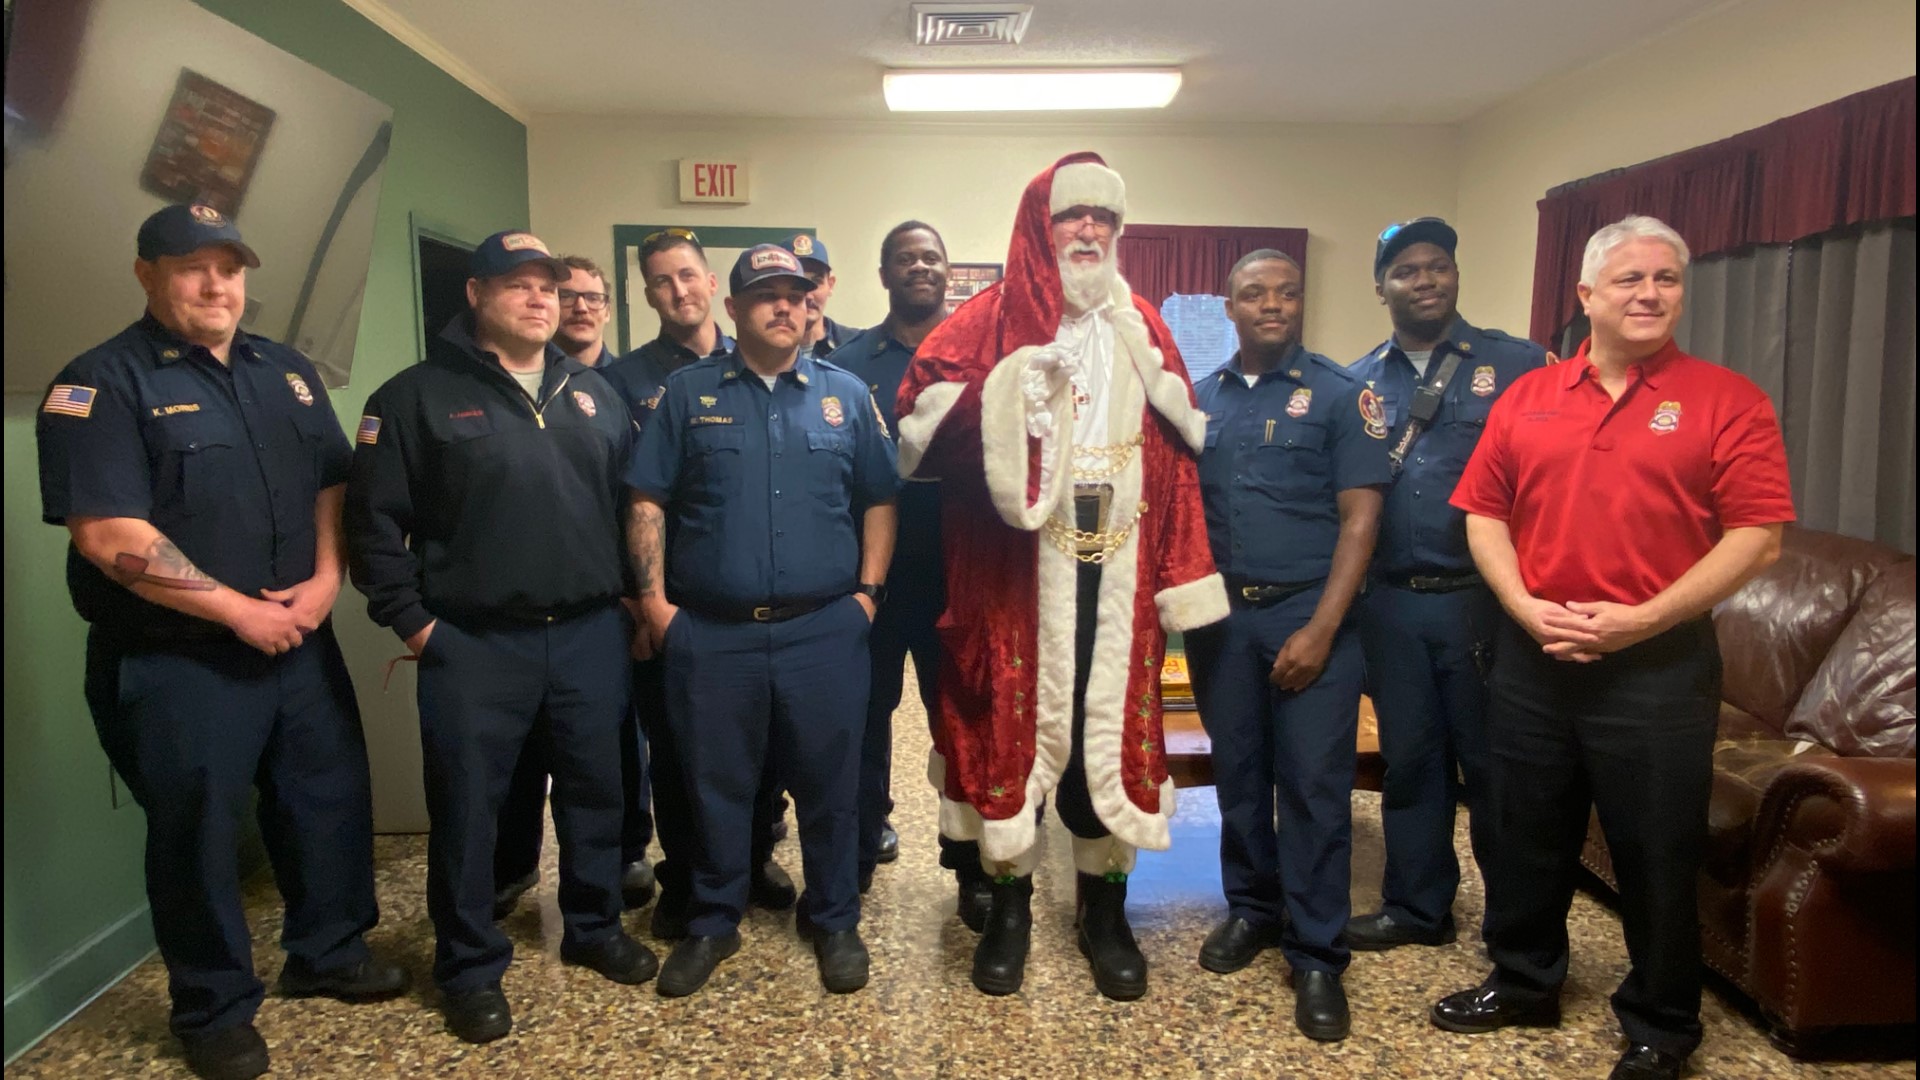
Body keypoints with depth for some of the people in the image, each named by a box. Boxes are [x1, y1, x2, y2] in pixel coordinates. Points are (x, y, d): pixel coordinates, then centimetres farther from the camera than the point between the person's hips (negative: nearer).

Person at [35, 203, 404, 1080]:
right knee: (198, 833, 7)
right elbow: (108, 534, -19)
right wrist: (237, 609, -18)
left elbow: (333, 483, 11)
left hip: (301, 642, 6)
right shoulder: (102, 383, -11)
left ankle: (328, 953, 37)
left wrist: (327, 578, -6)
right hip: (179, 661, -6)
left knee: (331, 799, 15)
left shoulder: (287, 372, 9)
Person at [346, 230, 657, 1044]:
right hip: (474, 644, -4)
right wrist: (410, 618, -8)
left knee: (596, 789, 14)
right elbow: (372, 519, -5)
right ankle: (471, 968, 24)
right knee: (468, 807, 7)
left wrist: (630, 591, 9)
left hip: (591, 634, 4)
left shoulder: (592, 392, 11)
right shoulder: (418, 396, -4)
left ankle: (594, 928, 35)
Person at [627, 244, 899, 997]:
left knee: (829, 784, 9)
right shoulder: (689, 392, 5)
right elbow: (649, 502, 3)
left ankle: (834, 921, 28)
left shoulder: (846, 394, 8)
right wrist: (653, 600, -4)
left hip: (824, 631, 1)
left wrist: (867, 591, 2)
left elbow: (878, 502, 10)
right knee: (715, 785, 11)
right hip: (711, 633, 0)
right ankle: (713, 923, 29)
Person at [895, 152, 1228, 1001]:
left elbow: (1176, 450, 11)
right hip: (1016, 564, -3)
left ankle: (1103, 908, 24)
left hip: (1117, 564, 3)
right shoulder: (993, 317, 3)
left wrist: (1183, 575, 5)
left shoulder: (1141, 327, 13)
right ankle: (1009, 902, 22)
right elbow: (922, 400, -8)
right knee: (1013, 719, 4)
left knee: (1112, 721, 8)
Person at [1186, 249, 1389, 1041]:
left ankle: (1317, 955, 12)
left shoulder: (1339, 394, -2)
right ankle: (1252, 907, 31)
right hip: (1219, 613, 4)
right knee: (1237, 772, 12)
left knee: (1315, 783, 0)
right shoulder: (1200, 398, 9)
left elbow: (1360, 517, -7)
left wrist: (1321, 629, -14)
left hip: (1308, 611, -3)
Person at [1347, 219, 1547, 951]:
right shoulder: (1356, 382, 9)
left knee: (1493, 762, 7)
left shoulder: (1519, 365, -1)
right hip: (1390, 603, 3)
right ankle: (1417, 906, 29)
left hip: (1486, 598, -3)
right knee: (1408, 758, 13)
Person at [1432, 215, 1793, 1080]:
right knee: (1526, 832, 16)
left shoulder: (1726, 400, -4)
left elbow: (1757, 538, -9)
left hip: (1660, 665, -3)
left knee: (1656, 852, 8)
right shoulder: (1526, 397, 6)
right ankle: (1523, 981, 36)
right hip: (1533, 656, 4)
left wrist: (1646, 619, -17)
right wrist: (1523, 606, -9)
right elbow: (1484, 512, 6)